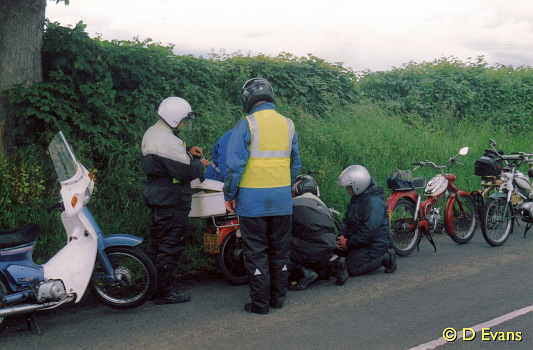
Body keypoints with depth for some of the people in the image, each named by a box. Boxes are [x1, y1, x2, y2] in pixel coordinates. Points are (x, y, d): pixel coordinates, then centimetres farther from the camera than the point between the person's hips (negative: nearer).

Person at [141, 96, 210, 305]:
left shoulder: (151, 133, 12)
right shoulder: (168, 141, -22)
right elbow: (185, 171, -25)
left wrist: (187, 151, 11)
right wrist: (200, 165, -6)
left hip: (157, 198, 11)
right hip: (172, 201, -11)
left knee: (157, 242, 18)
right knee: (170, 245, -4)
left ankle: (152, 286, 27)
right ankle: (165, 292, 2)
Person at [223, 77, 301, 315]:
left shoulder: (246, 125, -9)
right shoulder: (288, 124, 7)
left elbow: (235, 164, -12)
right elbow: (295, 164, 14)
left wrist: (229, 195, -2)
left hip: (253, 199, -5)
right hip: (282, 200, 5)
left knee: (256, 252, 3)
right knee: (280, 250, 14)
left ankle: (260, 302, 7)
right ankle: (278, 297, 23)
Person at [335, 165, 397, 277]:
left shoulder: (374, 202, -21)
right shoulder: (356, 199, 13)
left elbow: (369, 230, -27)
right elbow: (347, 220, 17)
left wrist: (349, 243, -19)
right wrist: (342, 236, -3)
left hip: (374, 245, -10)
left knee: (350, 269, -19)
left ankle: (384, 259, -3)